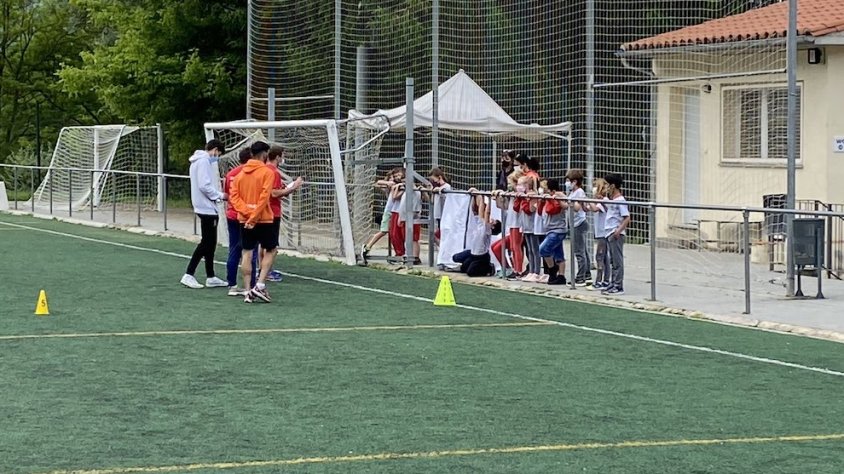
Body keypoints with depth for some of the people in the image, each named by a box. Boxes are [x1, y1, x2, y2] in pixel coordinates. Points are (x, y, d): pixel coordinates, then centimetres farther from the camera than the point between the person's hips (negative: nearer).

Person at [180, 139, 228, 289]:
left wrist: (217, 195, 7)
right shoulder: (204, 161, -15)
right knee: (206, 243, -6)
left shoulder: (199, 161, 16)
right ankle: (188, 275, -7)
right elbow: (204, 186, -22)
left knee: (209, 243, 12)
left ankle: (211, 277, 17)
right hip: (207, 209, -10)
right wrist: (220, 196, -12)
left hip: (204, 208, 10)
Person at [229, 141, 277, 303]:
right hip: (263, 219, -5)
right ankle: (260, 286, -1)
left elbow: (234, 196, 1)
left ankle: (248, 291, 4)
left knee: (247, 254, 6)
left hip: (244, 219, 5)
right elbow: (264, 197, -16)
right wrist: (254, 217, -15)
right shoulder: (267, 172, -8)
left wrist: (247, 212, -8)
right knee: (270, 251, 11)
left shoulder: (241, 173, 9)